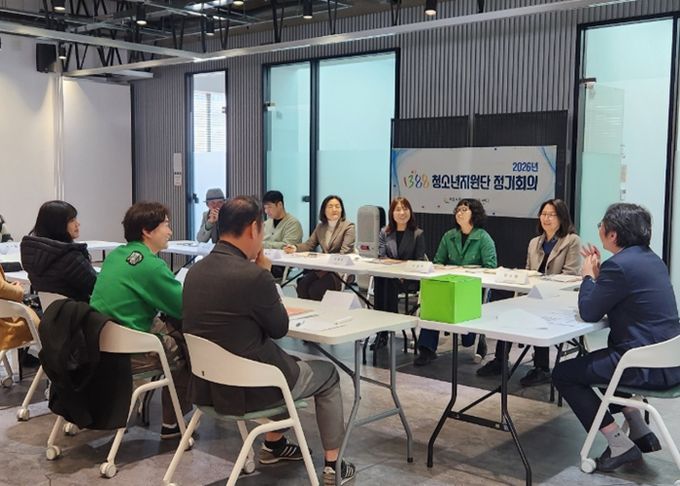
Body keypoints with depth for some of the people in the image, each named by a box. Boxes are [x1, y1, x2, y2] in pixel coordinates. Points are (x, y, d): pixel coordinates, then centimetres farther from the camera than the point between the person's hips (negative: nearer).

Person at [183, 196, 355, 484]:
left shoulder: (195, 271, 0)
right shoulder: (253, 275, -25)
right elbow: (280, 329, -7)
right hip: (248, 388, -8)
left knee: (288, 362, 33)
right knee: (327, 373, 18)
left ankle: (273, 445, 42)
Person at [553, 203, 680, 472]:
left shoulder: (620, 264, -19)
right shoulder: (650, 258, 11)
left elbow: (589, 313, -11)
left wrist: (588, 276, 3)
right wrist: (599, 272, 11)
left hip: (646, 367, -10)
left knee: (563, 374, 3)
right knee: (592, 361, 32)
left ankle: (620, 444, 2)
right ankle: (640, 432, 27)